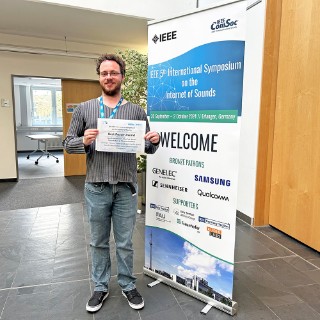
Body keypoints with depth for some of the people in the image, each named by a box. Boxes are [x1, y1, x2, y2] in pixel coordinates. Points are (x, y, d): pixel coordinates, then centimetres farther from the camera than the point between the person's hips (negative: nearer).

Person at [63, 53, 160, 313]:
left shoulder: (137, 111, 2)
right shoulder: (84, 109, 3)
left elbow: (148, 149, 6)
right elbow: (68, 144, 4)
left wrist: (155, 141, -17)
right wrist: (84, 141, -18)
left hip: (126, 188, 0)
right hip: (96, 188, 1)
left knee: (125, 243, 12)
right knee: (99, 242, 15)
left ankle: (128, 286, 33)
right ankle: (101, 287, 35)